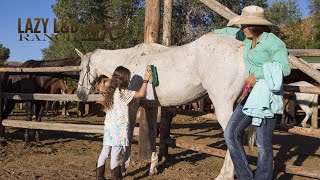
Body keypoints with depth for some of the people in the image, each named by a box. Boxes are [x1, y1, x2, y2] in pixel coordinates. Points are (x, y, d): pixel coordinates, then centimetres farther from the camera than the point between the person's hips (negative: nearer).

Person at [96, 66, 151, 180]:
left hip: (108, 126, 7)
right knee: (115, 154, -1)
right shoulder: (123, 92, -14)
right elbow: (141, 94, -14)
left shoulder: (110, 91, 8)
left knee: (104, 152, 12)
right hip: (119, 127, -7)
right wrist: (146, 79, -4)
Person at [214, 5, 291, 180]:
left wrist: (257, 75, -20)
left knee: (263, 144, -4)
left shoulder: (273, 42, -10)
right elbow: (234, 31, 32)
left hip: (267, 96, -8)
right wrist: (214, 33, 43)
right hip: (251, 95, 9)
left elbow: (285, 68, -20)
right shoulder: (249, 38, 13)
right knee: (231, 133, 3)